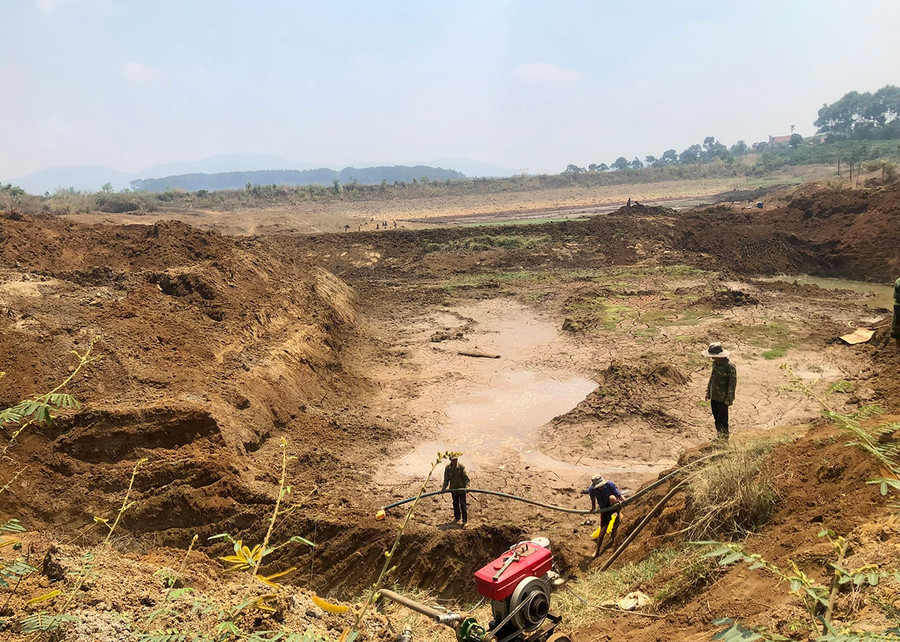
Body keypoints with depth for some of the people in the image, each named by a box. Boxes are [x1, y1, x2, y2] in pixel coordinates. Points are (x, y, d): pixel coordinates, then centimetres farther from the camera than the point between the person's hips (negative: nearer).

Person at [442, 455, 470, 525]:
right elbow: (446, 479, 3)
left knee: (463, 505, -2)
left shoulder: (461, 467, -15)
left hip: (461, 489, -3)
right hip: (453, 489, 3)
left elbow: (466, 478, -11)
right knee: (455, 504, 17)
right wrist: (443, 488, -2)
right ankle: (457, 517, 37)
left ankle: (465, 520, 6)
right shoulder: (448, 468, -7)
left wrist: (467, 485, -24)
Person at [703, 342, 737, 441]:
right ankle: (718, 436, 33)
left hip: (723, 398, -7)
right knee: (716, 417, 18)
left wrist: (729, 399, -15)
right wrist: (708, 392, 18)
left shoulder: (730, 367, -21)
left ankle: (725, 438, 19)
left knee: (722, 419, 4)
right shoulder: (715, 363, 3)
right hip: (714, 396, 7)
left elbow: (732, 384, -17)